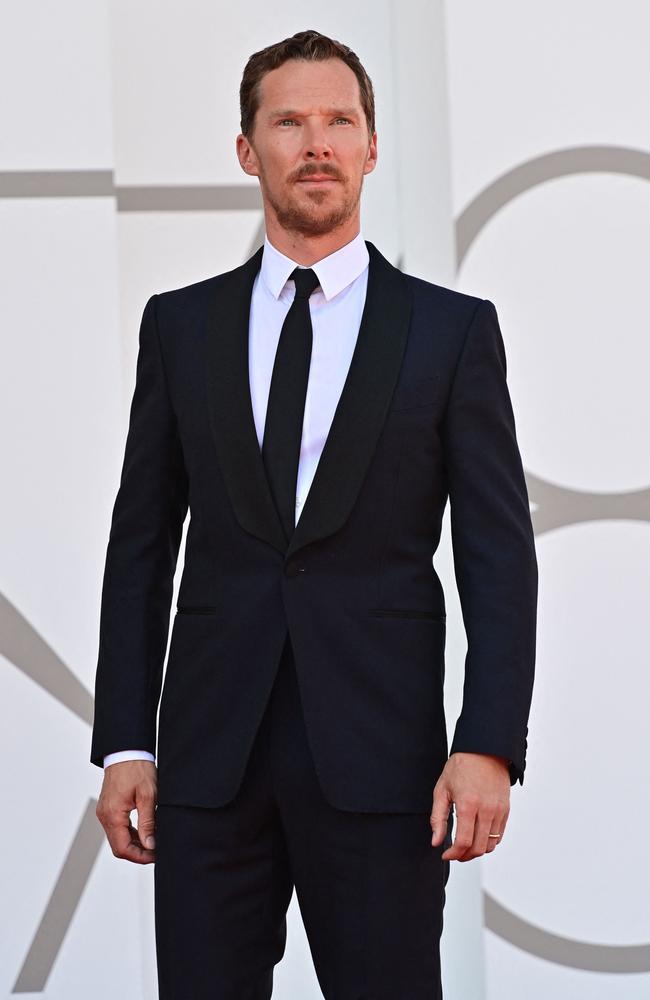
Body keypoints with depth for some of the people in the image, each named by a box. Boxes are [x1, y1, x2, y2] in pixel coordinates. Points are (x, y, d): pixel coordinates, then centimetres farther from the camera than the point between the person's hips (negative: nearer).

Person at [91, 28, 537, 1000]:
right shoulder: (180, 325, 10)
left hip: (378, 755, -2)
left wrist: (489, 746, -10)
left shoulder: (454, 329, 4)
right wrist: (124, 744, 3)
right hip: (211, 749, 2)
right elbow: (141, 544, 10)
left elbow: (500, 551, 0)